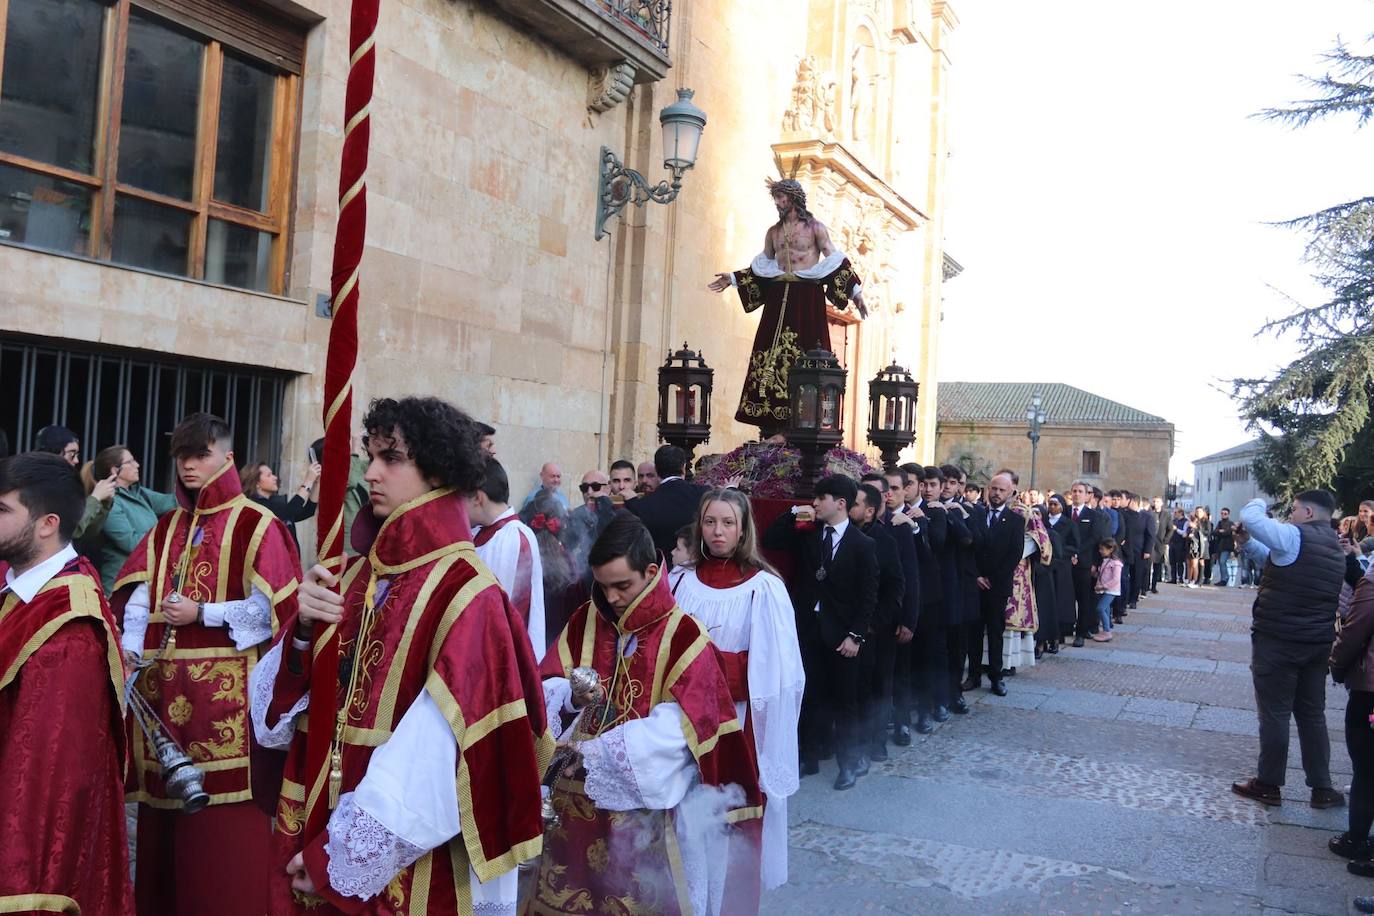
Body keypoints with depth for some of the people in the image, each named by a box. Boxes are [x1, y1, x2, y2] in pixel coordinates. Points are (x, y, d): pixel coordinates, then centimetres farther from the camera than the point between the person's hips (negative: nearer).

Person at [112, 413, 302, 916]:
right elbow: (139, 596, 7)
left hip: (224, 688, -6)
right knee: (165, 804, 11)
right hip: (164, 685, 6)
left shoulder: (256, 524, -3)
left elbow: (274, 606, -9)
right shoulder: (166, 527, 15)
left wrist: (202, 613, -15)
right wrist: (129, 649, -10)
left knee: (220, 826, -3)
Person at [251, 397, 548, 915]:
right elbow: (278, 712, 5)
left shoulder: (464, 595, -16)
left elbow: (438, 763, -19)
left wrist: (340, 858, -15)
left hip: (411, 873, -6)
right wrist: (303, 630, -13)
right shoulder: (357, 576, 3)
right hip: (319, 830, 6)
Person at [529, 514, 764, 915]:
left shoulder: (683, 635, -12)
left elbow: (682, 724, -17)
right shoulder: (585, 621, 4)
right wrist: (568, 693, -21)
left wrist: (607, 748, -25)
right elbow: (548, 683, 3)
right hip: (578, 797, 5)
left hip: (645, 804, -4)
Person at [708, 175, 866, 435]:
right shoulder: (773, 232, 18)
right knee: (770, 355, -5)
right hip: (778, 299, 4)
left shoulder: (815, 228, 5)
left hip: (807, 298, -4)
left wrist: (854, 291, -6)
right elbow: (762, 267, 23)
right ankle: (770, 425, -5)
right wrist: (733, 279, 16)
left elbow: (834, 263, 2)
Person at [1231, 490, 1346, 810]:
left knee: (1275, 713, 1)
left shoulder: (1295, 536, -15)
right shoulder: (1335, 548, 14)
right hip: (1318, 642, 8)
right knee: (1312, 714, 14)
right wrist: (1248, 544, 14)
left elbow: (1249, 516, -21)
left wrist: (1258, 502, 0)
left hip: (1278, 641, -8)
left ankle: (1268, 785, 10)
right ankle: (1322, 788, 18)